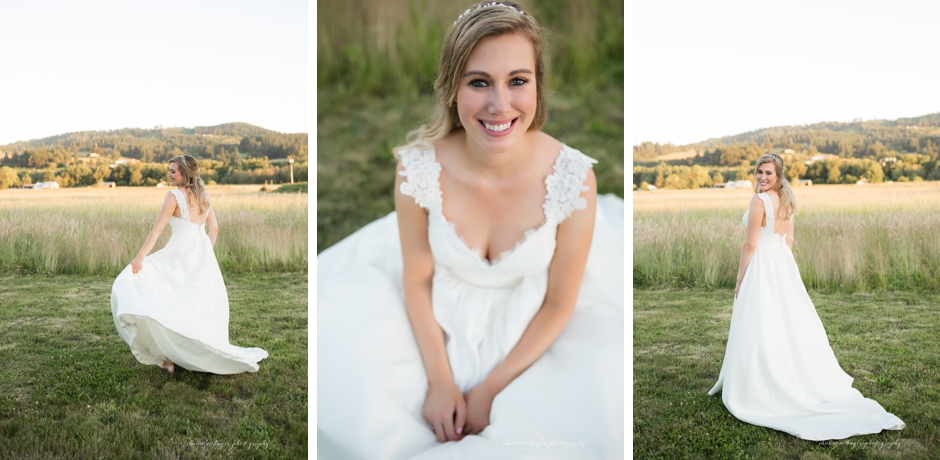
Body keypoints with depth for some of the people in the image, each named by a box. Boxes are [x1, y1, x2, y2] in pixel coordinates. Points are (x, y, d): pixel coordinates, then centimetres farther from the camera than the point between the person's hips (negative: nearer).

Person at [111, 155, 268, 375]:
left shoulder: (174, 195, -11)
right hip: (203, 256, 7)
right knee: (200, 307, 15)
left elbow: (158, 229, -15)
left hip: (181, 256, -7)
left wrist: (140, 257, -15)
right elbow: (214, 228, 11)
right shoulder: (203, 196, 9)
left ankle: (172, 356, -2)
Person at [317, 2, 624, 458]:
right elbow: (417, 278, -9)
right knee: (340, 379, -13)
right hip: (441, 319, 1)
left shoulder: (572, 177, -28)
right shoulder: (418, 166, -26)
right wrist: (439, 380, -9)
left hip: (531, 330, 0)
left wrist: (490, 388, -11)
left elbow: (559, 303, -14)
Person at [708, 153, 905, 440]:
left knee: (760, 329, -2)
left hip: (761, 270, -8)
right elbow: (789, 241, 15)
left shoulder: (759, 201, -15)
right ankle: (797, 381, 20)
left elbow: (750, 245, -16)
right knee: (791, 325, 13)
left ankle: (757, 389, 3)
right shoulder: (787, 201, 10)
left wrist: (740, 280, -9)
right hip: (785, 268, 8)